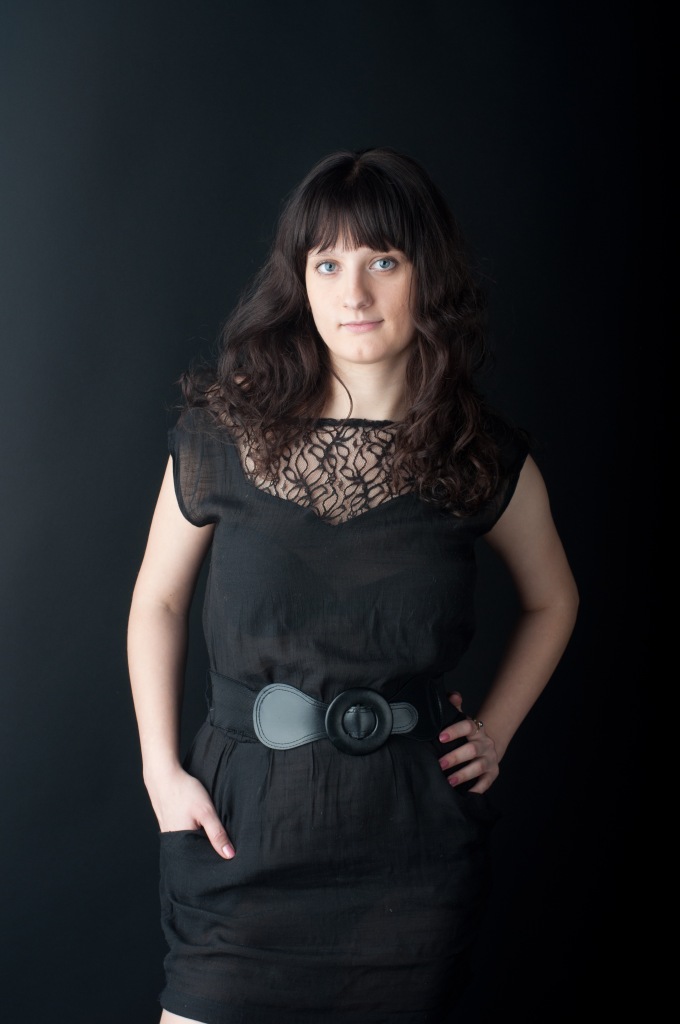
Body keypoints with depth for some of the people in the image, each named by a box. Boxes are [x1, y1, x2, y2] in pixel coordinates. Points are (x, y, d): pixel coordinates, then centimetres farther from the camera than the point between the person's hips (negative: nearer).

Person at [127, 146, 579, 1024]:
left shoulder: (486, 459, -2)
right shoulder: (224, 433, -3)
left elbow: (551, 601, 16)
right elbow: (158, 602, 8)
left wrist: (493, 733, 6)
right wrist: (161, 770, 0)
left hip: (414, 841, 1)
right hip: (245, 823, 0)